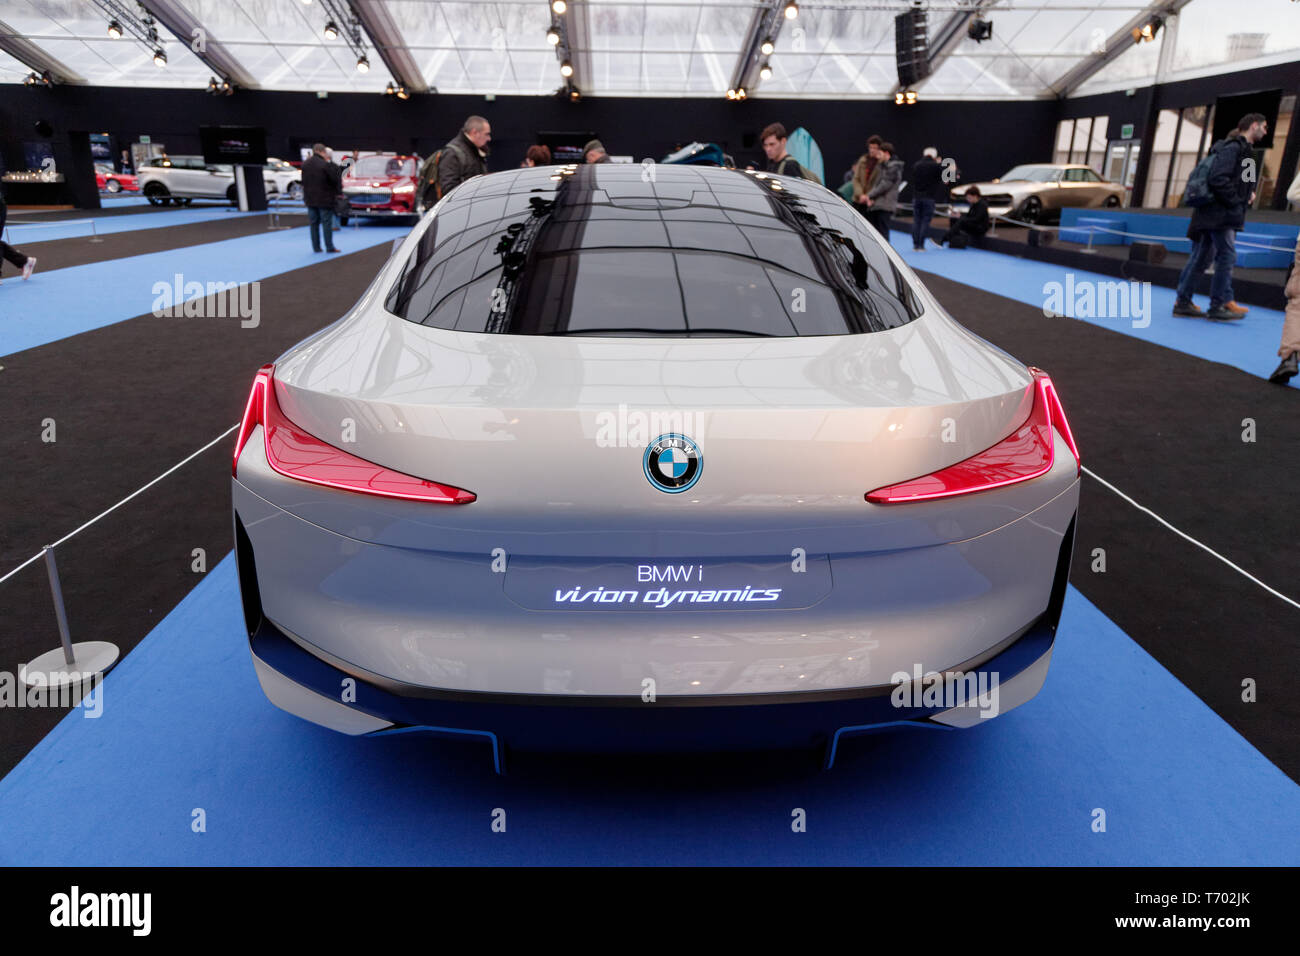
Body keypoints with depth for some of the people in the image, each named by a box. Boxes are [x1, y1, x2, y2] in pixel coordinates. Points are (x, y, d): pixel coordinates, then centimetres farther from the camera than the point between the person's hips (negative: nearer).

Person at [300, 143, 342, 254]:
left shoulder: (305, 164, 7)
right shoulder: (325, 165, -15)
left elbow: (303, 181, 13)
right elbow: (336, 179, -12)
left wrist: (305, 198, 20)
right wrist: (339, 192, 4)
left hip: (310, 199, 6)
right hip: (324, 200, -6)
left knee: (313, 223, 10)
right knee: (327, 223, 0)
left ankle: (316, 247, 12)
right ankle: (329, 247, 2)